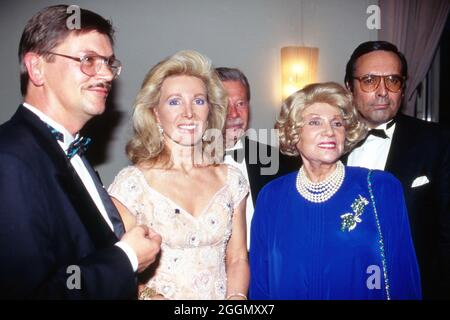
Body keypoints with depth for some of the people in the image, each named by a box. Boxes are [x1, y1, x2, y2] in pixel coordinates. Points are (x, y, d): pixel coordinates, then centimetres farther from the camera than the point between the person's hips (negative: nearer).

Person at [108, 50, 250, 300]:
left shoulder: (231, 180, -3)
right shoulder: (131, 183, -13)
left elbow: (237, 258, 2)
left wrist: (236, 296, -14)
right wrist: (151, 296, -24)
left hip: (222, 297, 3)